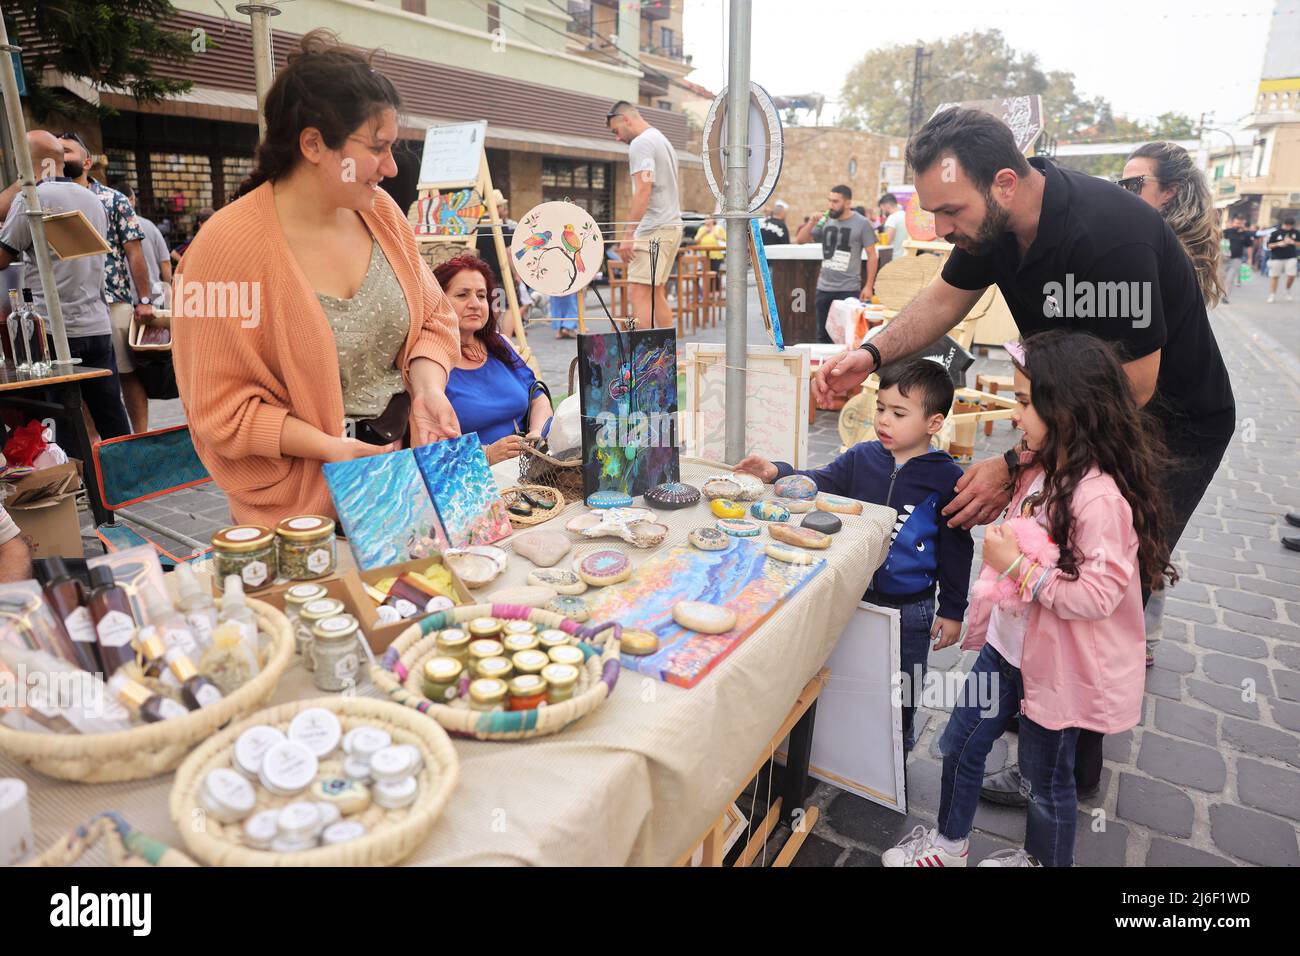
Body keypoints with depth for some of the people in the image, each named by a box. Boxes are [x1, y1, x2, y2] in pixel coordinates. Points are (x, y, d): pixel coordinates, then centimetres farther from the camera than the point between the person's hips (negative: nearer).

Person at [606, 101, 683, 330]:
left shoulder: (641, 143, -8)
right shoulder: (663, 140, 23)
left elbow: (643, 191, -18)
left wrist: (628, 234, -20)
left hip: (654, 230, -10)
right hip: (673, 225, 10)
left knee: (639, 293, -14)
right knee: (656, 294, 12)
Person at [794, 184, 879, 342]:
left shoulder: (862, 224, -3)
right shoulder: (825, 221, 9)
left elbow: (872, 256, -3)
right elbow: (800, 240, 11)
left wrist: (869, 286, -8)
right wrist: (811, 222, -6)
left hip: (849, 290, -5)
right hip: (824, 288, 5)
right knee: (823, 335, 11)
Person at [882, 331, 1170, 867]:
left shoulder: (1101, 497, -28)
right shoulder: (1040, 469, -1)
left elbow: (1098, 596, -28)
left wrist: (1018, 567, -27)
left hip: (1059, 663, -8)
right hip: (1009, 642, 8)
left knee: (1047, 775, 16)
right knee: (960, 743, 18)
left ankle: (1045, 858, 43)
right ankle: (949, 843, 40)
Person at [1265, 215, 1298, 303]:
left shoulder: (1296, 232, 3)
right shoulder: (1275, 232, -6)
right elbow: (1268, 245, -4)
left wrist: (1292, 242, -11)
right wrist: (1278, 244, -20)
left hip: (1291, 258, 2)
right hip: (1276, 258, -2)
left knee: (1292, 275, -9)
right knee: (1274, 276, 4)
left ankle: (1288, 290, 18)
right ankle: (1272, 295, 14)